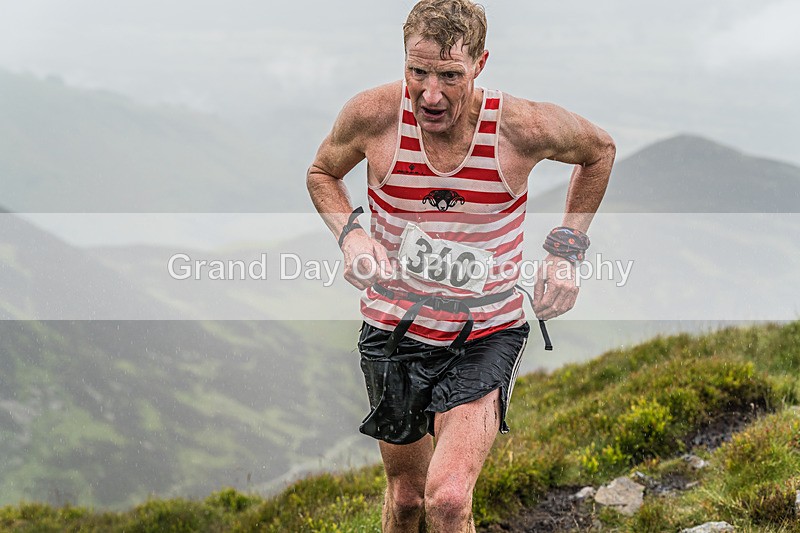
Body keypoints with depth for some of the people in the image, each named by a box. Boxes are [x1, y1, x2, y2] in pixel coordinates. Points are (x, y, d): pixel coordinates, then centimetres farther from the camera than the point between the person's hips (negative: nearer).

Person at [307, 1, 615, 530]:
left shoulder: (523, 126, -19)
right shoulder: (374, 115, -15)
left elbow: (599, 150, 5)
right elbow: (322, 173, 8)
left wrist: (567, 250, -4)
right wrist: (351, 233, -12)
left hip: (487, 334, -2)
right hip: (394, 329, 2)